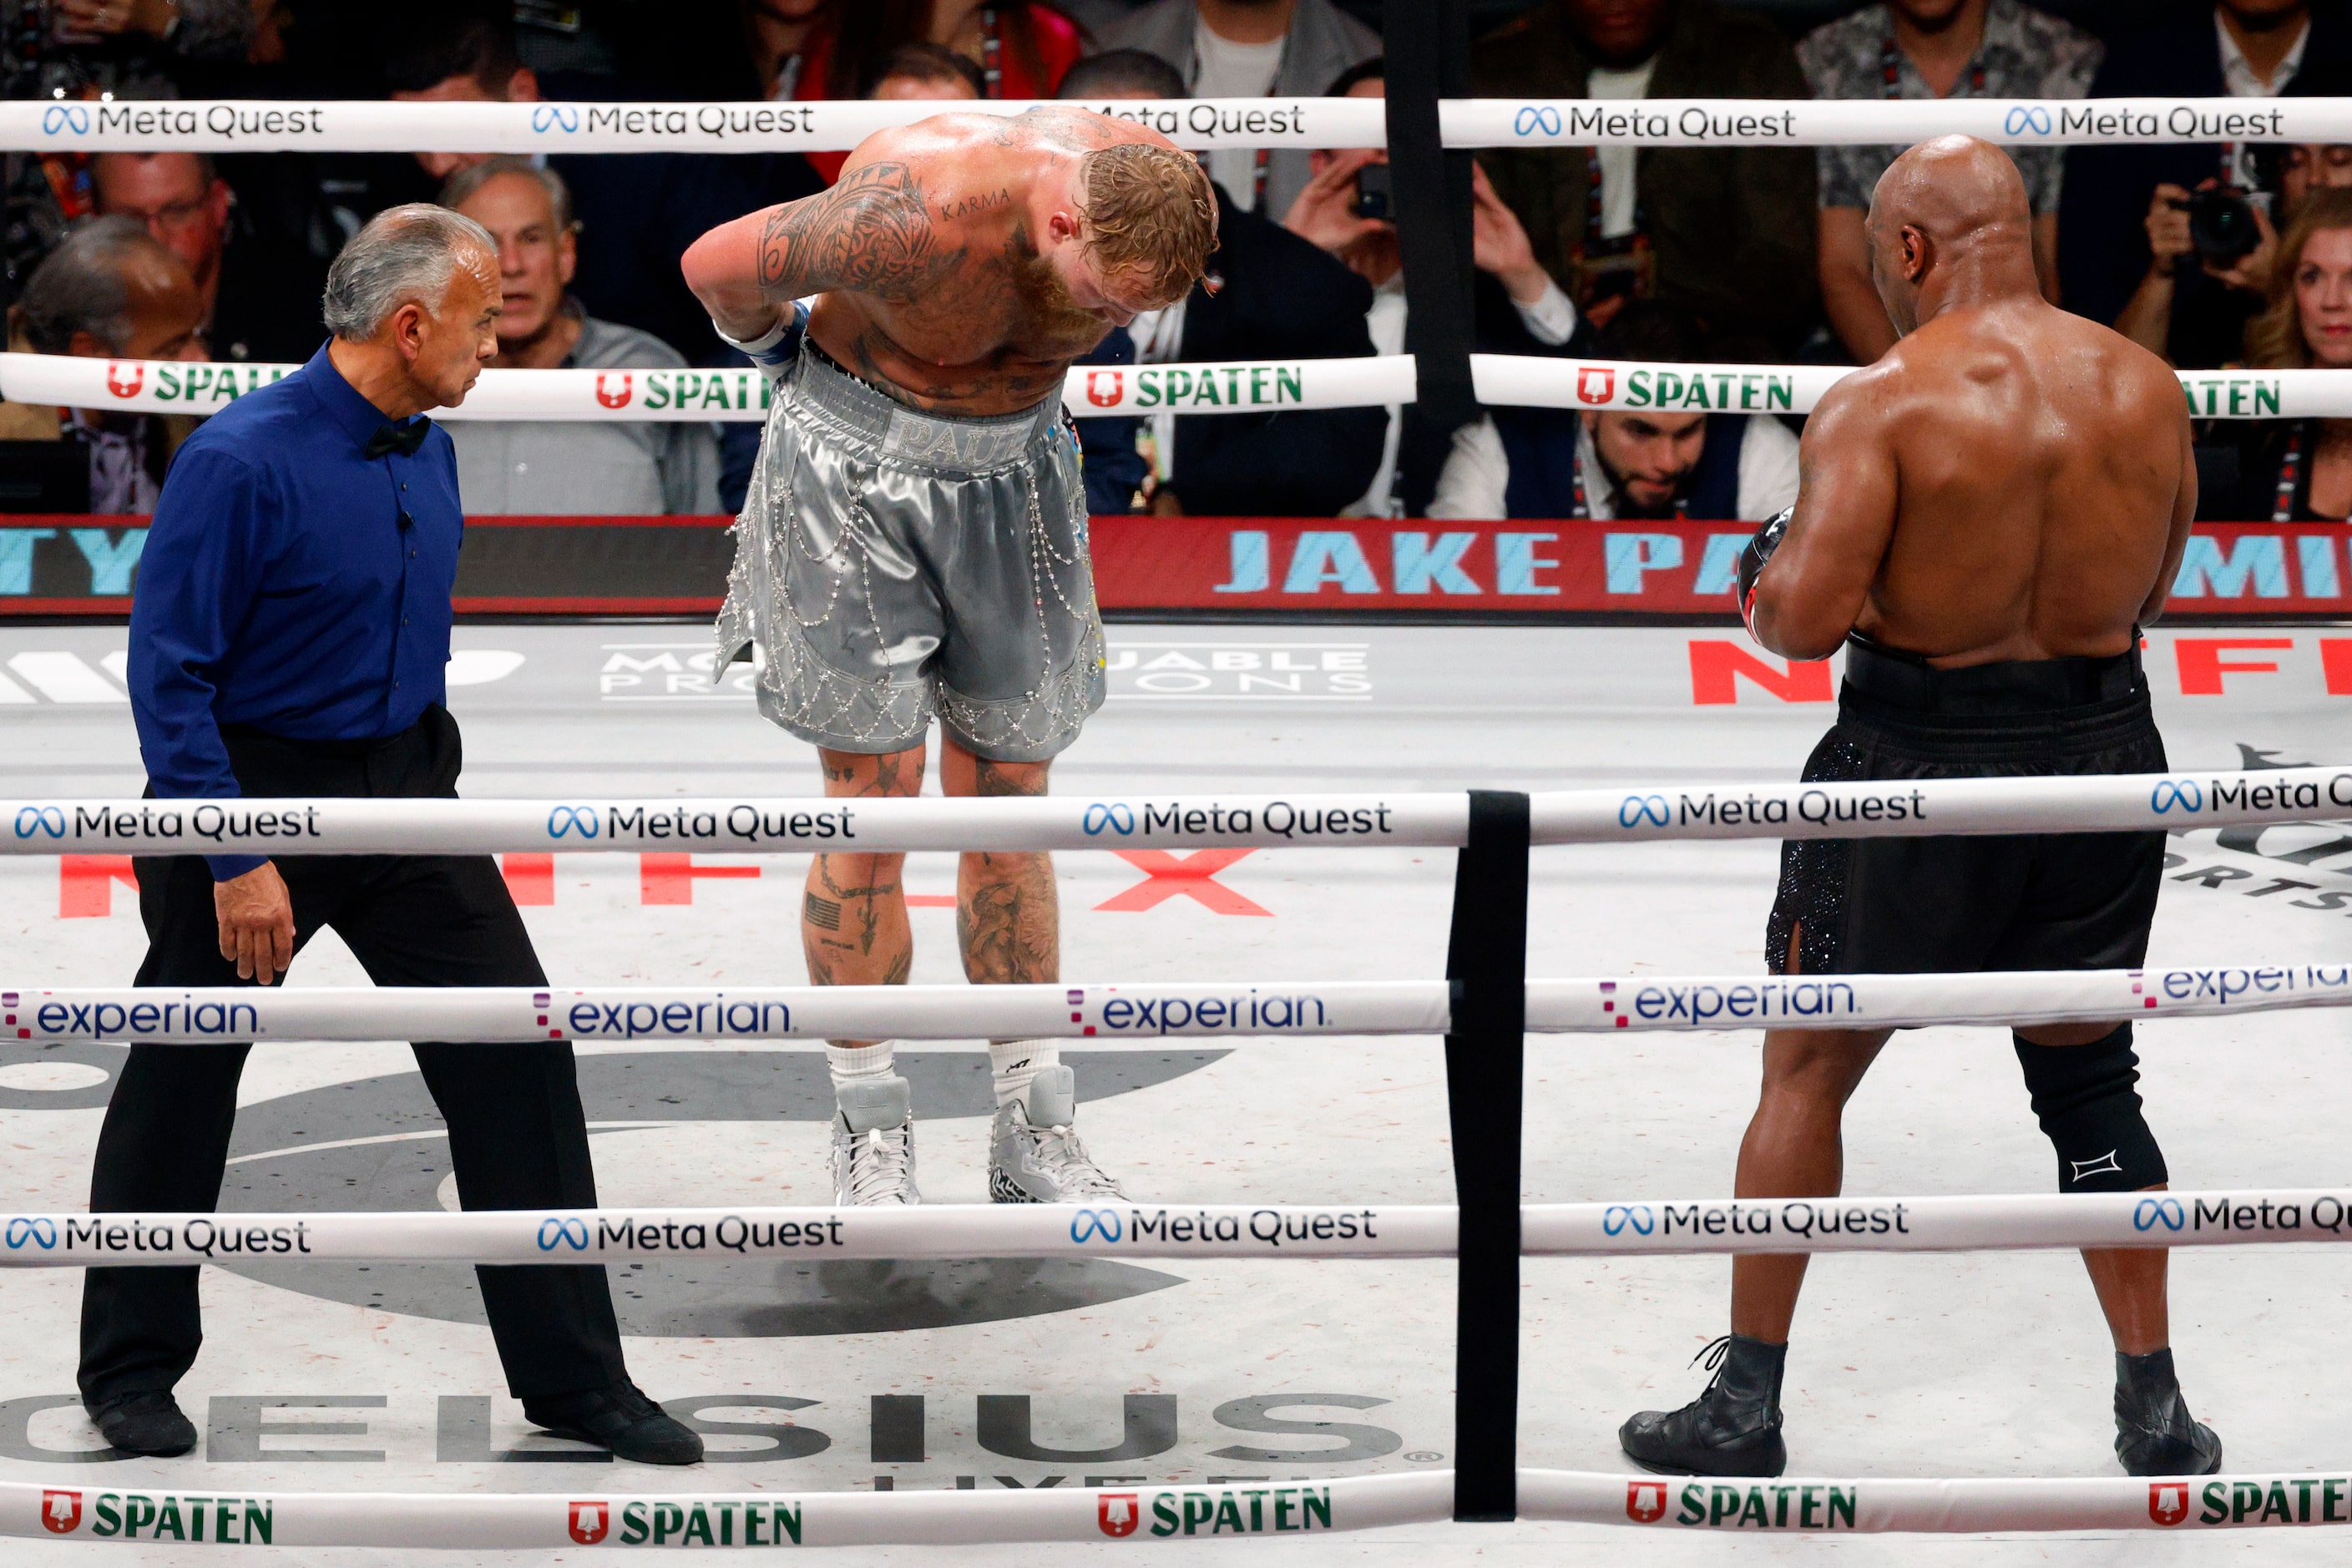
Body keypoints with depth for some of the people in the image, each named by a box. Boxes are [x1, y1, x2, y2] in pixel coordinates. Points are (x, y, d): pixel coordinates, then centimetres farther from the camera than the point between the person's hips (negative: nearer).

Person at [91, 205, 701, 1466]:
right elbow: (169, 673, -20)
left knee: (518, 1053, -1)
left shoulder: (428, 454, 3)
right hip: (251, 792, -6)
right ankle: (131, 1374, 24)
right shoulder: (242, 461, -21)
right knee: (182, 1084, 8)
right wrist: (236, 861, -22)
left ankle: (571, 1376, 4)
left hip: (403, 791, 6)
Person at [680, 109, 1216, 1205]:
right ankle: (871, 1135, 6)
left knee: (1008, 805, 6)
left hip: (1011, 472, 4)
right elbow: (715, 265, -18)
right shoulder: (912, 218, -34)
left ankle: (1034, 1133, 13)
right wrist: (781, 344, 2)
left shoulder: (1149, 198, -16)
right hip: (858, 468, -4)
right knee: (873, 801, -5)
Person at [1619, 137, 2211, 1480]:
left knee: (1806, 1074, 11)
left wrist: (1767, 581, 0)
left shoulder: (1884, 405, -16)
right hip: (2102, 754, 4)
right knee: (2090, 1081, 18)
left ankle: (1747, 1404, 15)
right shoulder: (2146, 388, 0)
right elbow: (2151, 591, 11)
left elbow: (1805, 618, -21)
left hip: (1923, 761, -4)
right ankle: (2157, 1410, 19)